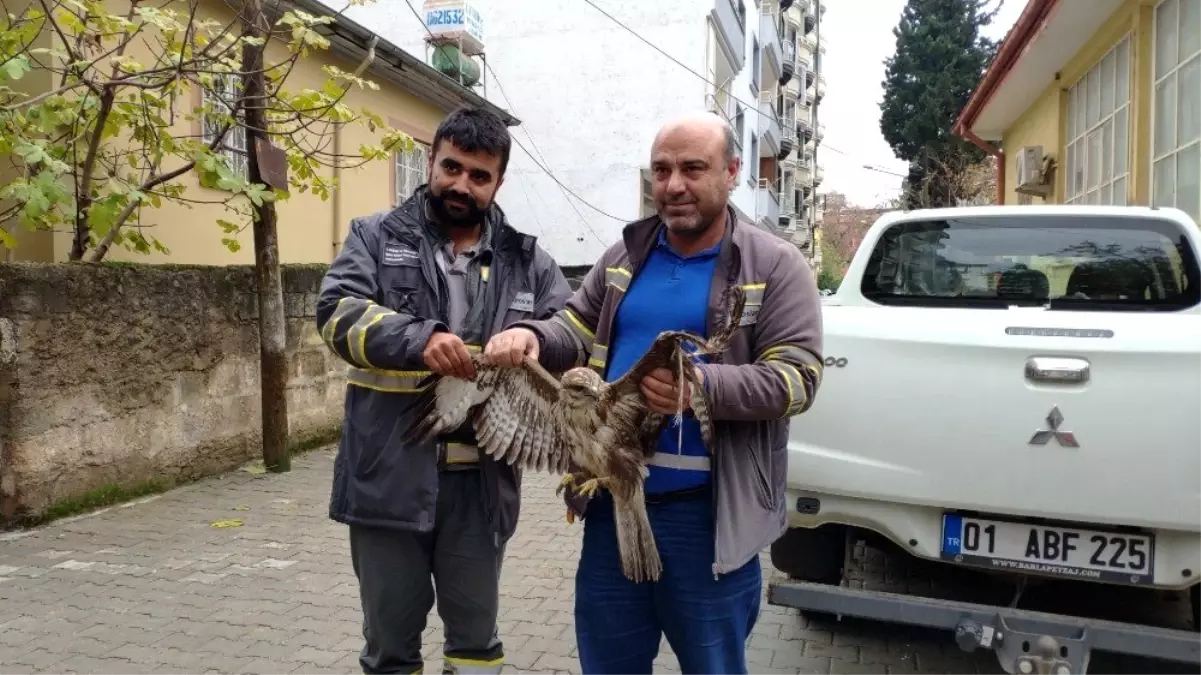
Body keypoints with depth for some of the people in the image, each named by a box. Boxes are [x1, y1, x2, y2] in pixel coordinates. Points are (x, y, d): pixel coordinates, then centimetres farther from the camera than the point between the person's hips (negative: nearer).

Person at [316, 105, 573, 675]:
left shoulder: (526, 259, 9)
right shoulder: (376, 236, 4)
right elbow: (337, 311, -10)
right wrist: (418, 339, -26)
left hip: (479, 479, 2)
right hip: (389, 474, -1)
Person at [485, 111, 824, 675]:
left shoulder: (775, 266, -5)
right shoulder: (625, 256, 10)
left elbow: (795, 377, -12)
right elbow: (577, 331, 10)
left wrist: (703, 387, -28)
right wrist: (531, 336, -14)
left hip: (708, 512, -4)